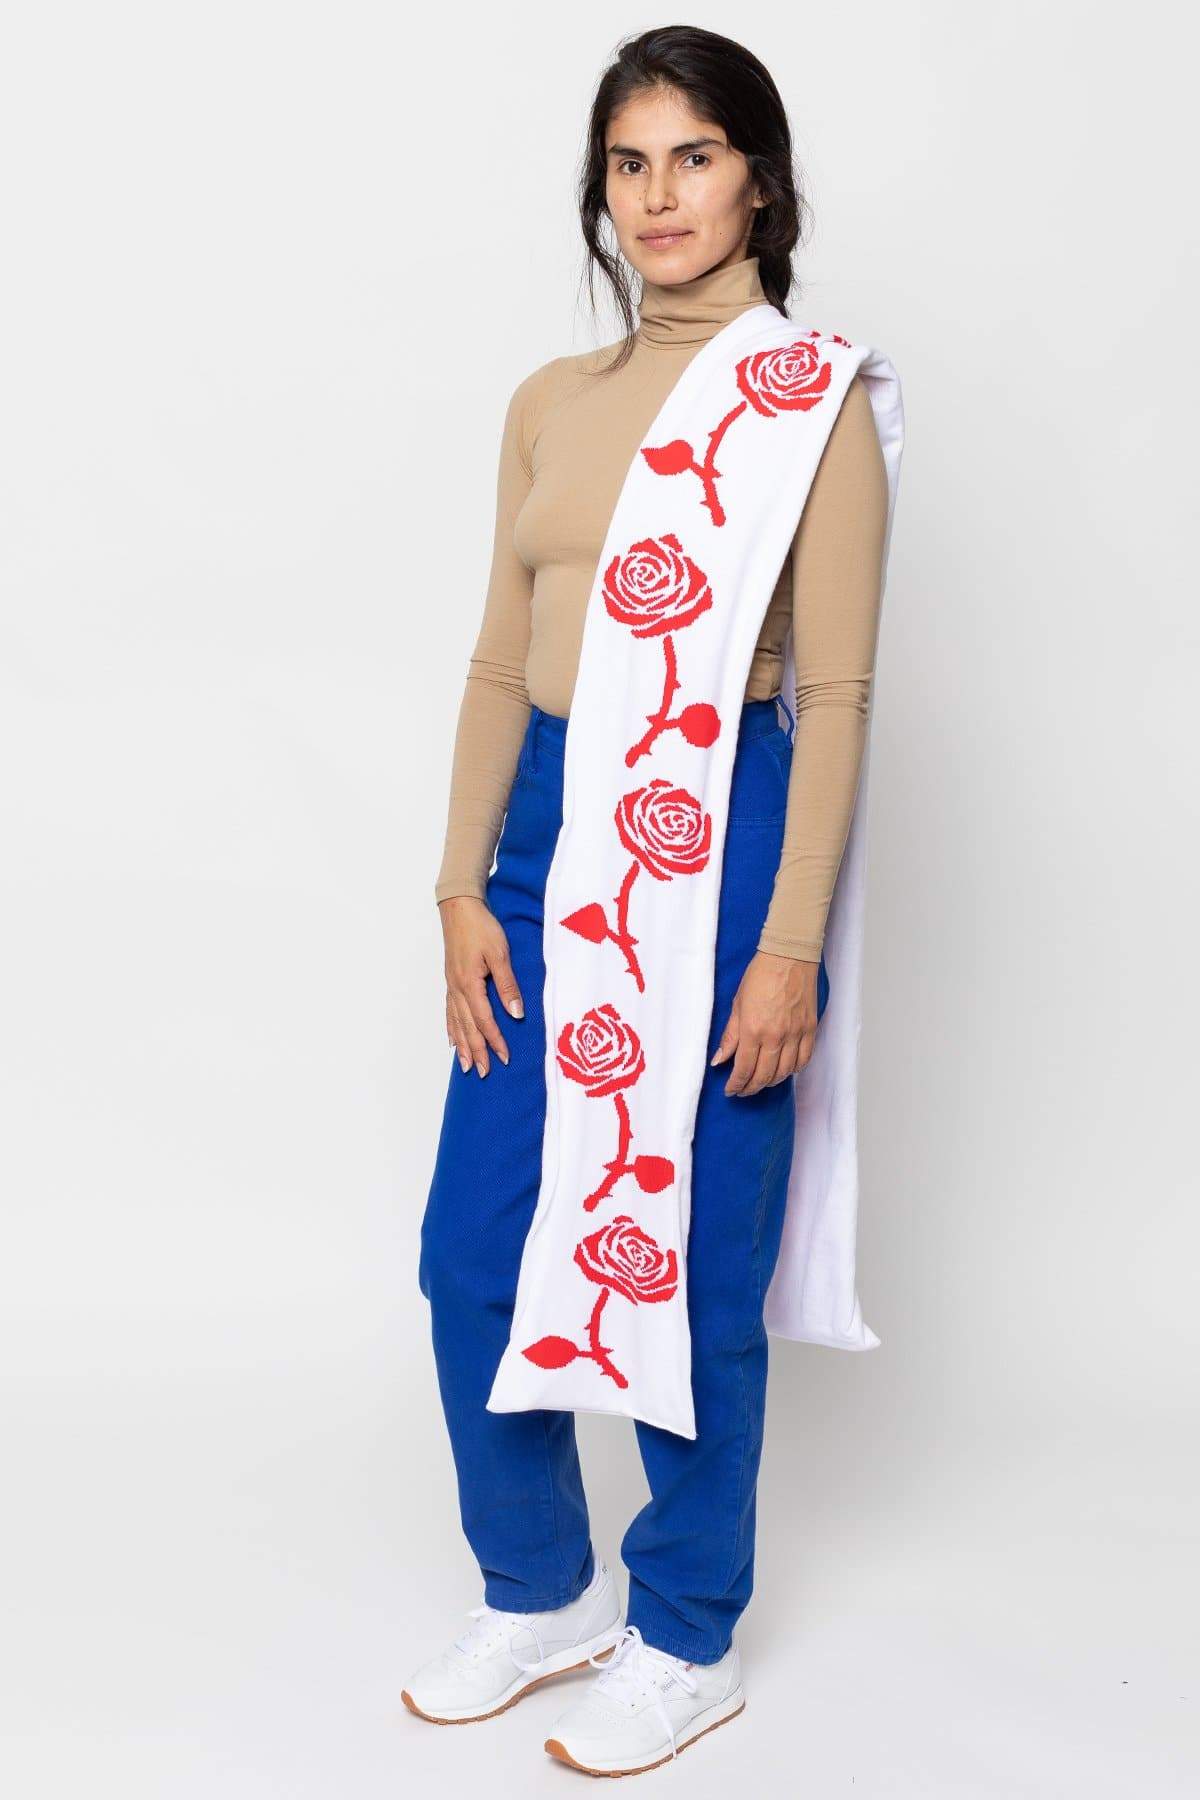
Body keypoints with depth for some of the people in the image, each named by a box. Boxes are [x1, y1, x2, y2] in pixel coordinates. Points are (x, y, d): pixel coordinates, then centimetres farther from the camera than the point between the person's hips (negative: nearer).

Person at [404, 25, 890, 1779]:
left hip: (713, 832, -6)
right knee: (472, 1260, 9)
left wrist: (790, 947, -13)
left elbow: (837, 693, -9)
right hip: (548, 834, 6)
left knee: (688, 1277, 5)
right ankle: (543, 1589, 32)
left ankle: (686, 1643, 26)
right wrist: (463, 889, 3)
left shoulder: (807, 396, -5)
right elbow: (500, 664, 11)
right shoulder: (551, 402, 11)